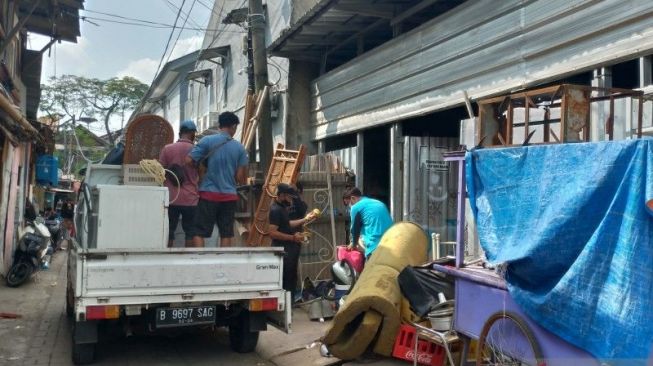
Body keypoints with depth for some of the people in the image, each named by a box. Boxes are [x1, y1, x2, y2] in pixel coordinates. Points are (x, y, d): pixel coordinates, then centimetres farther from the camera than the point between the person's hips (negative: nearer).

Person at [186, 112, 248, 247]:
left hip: (209, 193, -2)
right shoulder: (240, 148, 3)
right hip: (229, 195, 2)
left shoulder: (207, 141, -3)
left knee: (199, 232, 1)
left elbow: (188, 161, -10)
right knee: (226, 234, 9)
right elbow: (241, 178, 2)